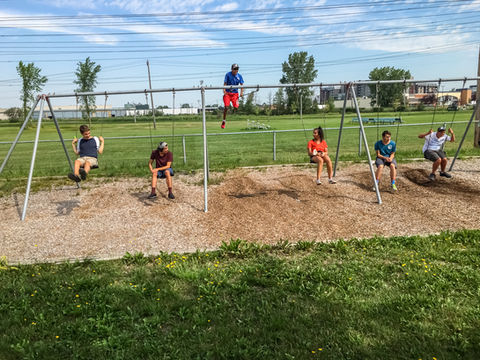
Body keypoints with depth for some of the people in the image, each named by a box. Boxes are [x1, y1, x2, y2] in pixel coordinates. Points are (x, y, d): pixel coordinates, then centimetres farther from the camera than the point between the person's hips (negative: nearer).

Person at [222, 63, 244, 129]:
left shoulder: (239, 76, 1)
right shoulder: (228, 74, -5)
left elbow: (241, 85, 4)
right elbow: (225, 83, -6)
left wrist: (241, 92, -11)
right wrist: (224, 90, -22)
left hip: (235, 93, 2)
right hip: (227, 93, -2)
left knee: (236, 107, -10)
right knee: (226, 107, -11)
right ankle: (224, 121, 0)